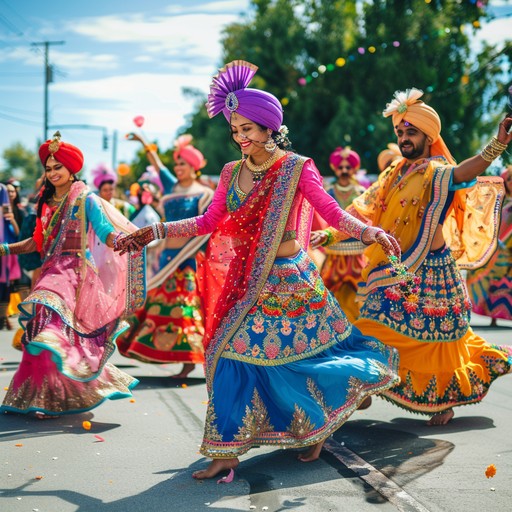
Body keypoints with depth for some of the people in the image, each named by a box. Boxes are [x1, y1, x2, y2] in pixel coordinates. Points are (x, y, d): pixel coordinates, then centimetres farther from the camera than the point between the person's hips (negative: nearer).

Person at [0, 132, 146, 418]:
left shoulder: (86, 200, -2)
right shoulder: (48, 202, 17)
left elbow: (107, 234, -12)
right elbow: (38, 242, 20)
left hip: (74, 272, -7)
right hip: (51, 271, 7)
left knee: (51, 325, -22)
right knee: (42, 328, 4)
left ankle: (53, 399, -20)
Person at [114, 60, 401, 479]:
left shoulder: (297, 168, -7)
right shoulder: (232, 172, 7)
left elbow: (332, 213, -10)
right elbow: (209, 222, 13)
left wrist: (371, 233, -28)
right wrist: (152, 232, 10)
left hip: (290, 280, -5)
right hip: (248, 284, 5)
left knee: (307, 351, -3)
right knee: (231, 353, 2)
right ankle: (227, 450, 13)